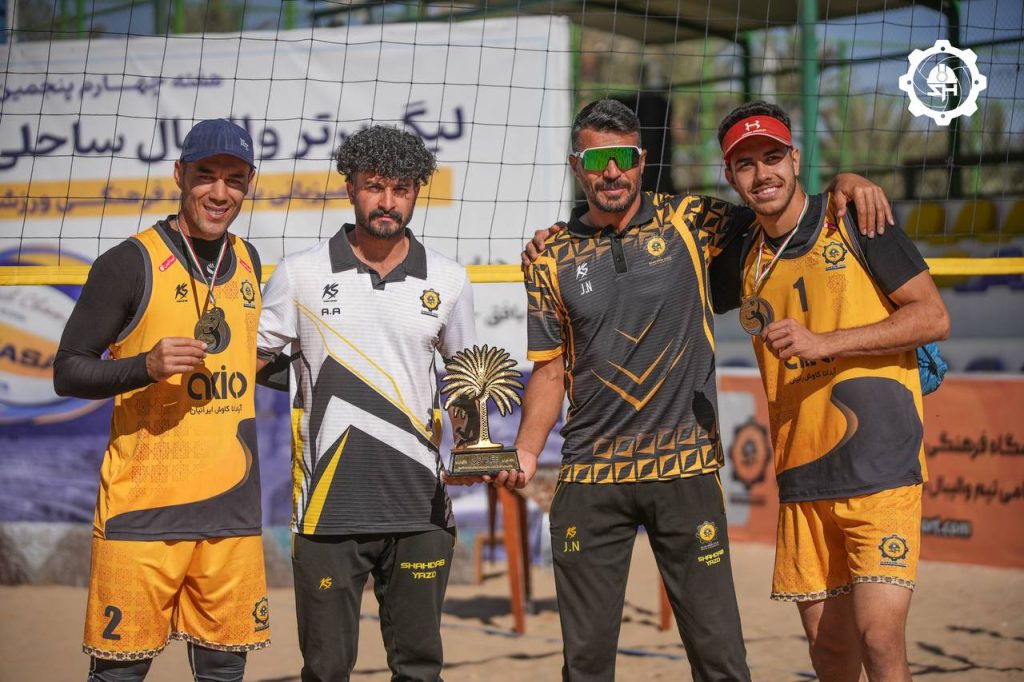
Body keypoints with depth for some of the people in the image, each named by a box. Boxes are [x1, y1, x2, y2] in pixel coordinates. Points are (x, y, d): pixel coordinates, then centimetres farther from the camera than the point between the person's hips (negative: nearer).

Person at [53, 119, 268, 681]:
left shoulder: (248, 262, 14)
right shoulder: (131, 263, -6)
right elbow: (67, 372, -7)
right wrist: (146, 367, -21)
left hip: (231, 505, 6)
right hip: (143, 505, -5)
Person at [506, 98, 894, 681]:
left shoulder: (689, 222, 4)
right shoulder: (552, 258, 7)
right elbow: (550, 369, 10)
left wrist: (845, 182, -5)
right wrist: (526, 452, -3)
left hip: (685, 470, -1)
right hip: (589, 480, 1)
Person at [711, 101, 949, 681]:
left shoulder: (854, 219, -2)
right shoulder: (744, 258, 12)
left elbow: (934, 318, -6)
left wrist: (824, 342, -15)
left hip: (882, 466, -5)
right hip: (802, 480, 5)